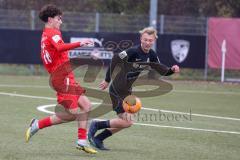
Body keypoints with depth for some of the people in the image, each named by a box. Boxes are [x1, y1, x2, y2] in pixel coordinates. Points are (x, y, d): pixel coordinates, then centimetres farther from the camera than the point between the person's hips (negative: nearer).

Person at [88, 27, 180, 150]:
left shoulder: (151, 55, 1)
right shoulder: (133, 51, -23)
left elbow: (162, 70, 10)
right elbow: (115, 59, -20)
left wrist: (172, 70, -11)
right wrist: (107, 80, -17)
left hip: (127, 90, 9)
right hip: (117, 90, -9)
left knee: (125, 122, 14)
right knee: (127, 121, -12)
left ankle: (98, 139, 24)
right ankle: (97, 125, 3)